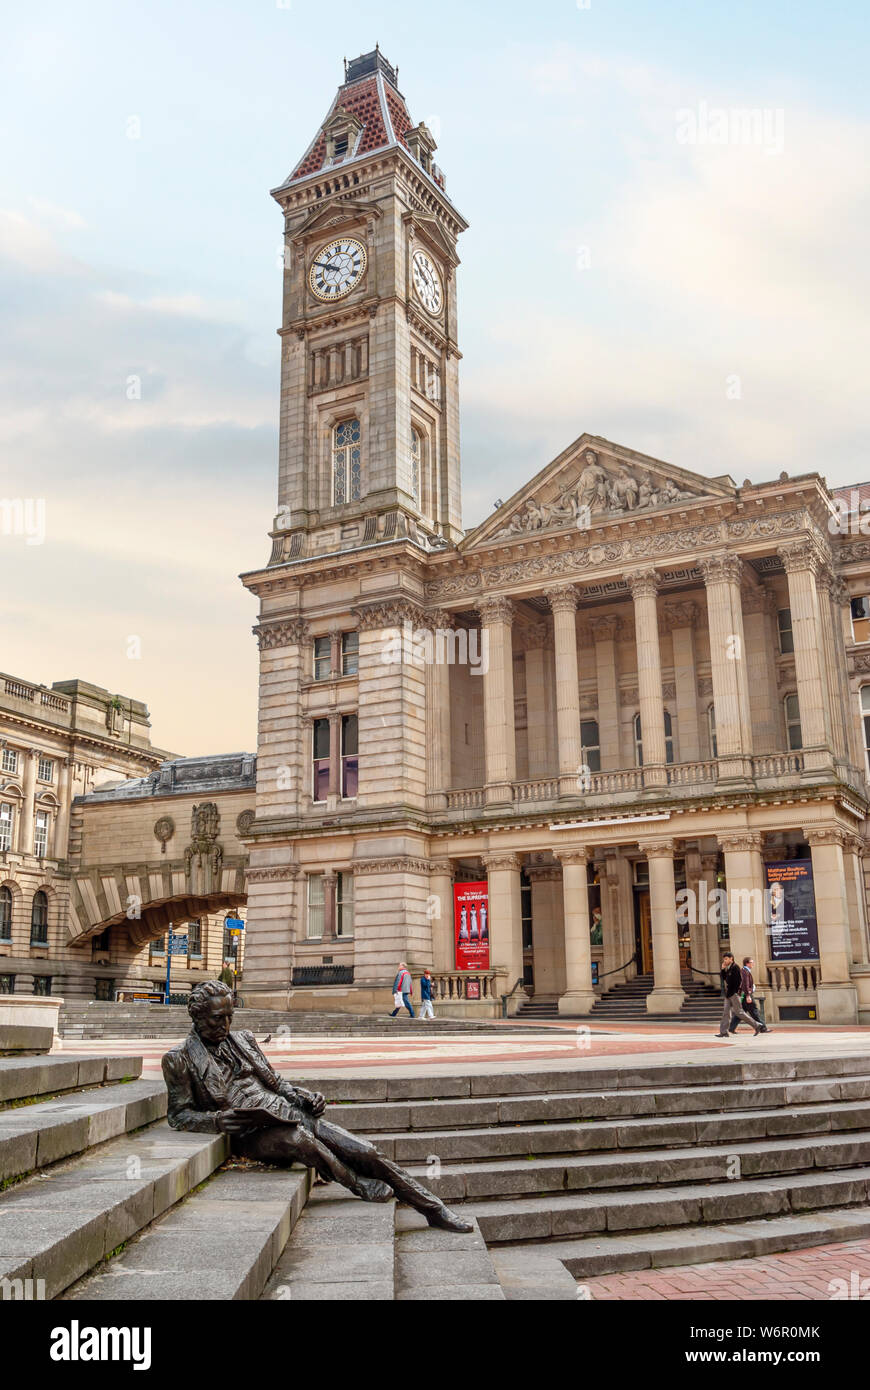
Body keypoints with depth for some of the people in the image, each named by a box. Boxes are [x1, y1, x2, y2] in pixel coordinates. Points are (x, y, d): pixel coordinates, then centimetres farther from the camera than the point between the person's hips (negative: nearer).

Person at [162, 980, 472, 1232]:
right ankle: (359, 1185, -12)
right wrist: (217, 1120, -20)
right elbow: (179, 1114, 0)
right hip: (252, 1134, -5)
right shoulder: (179, 1059, 0)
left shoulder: (242, 1040, 14)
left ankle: (435, 1209, -1)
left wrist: (304, 1097, 0)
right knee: (299, 1140, -39)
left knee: (367, 1152, -10)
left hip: (287, 1112, 5)